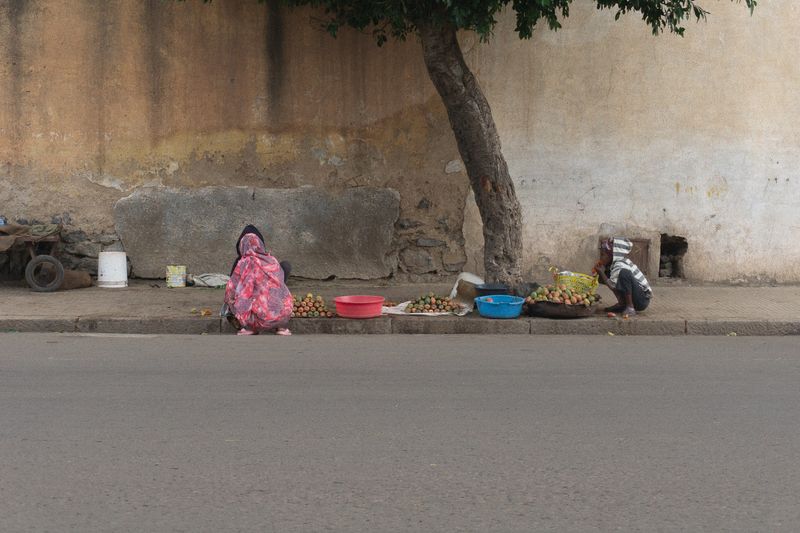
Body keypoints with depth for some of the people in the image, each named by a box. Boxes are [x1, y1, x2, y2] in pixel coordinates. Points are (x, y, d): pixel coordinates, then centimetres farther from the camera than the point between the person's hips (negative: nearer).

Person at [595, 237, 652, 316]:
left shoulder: (620, 266, -19)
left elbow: (612, 286, -28)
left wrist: (601, 273, -17)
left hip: (643, 300, -10)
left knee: (624, 273, -31)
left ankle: (630, 307, -22)